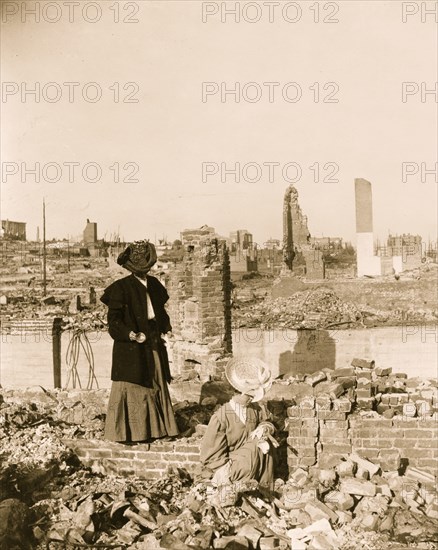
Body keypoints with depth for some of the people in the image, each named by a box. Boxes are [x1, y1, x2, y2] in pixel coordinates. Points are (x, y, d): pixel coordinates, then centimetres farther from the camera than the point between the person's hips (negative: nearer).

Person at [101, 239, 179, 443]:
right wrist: (130, 334, -25)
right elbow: (113, 319, -13)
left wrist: (166, 329, 6)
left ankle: (157, 428, 24)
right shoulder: (121, 287, -13)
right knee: (132, 387, -1)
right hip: (130, 346, -7)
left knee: (157, 385, 13)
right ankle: (125, 433, 10)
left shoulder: (154, 284, 8)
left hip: (154, 343, 7)